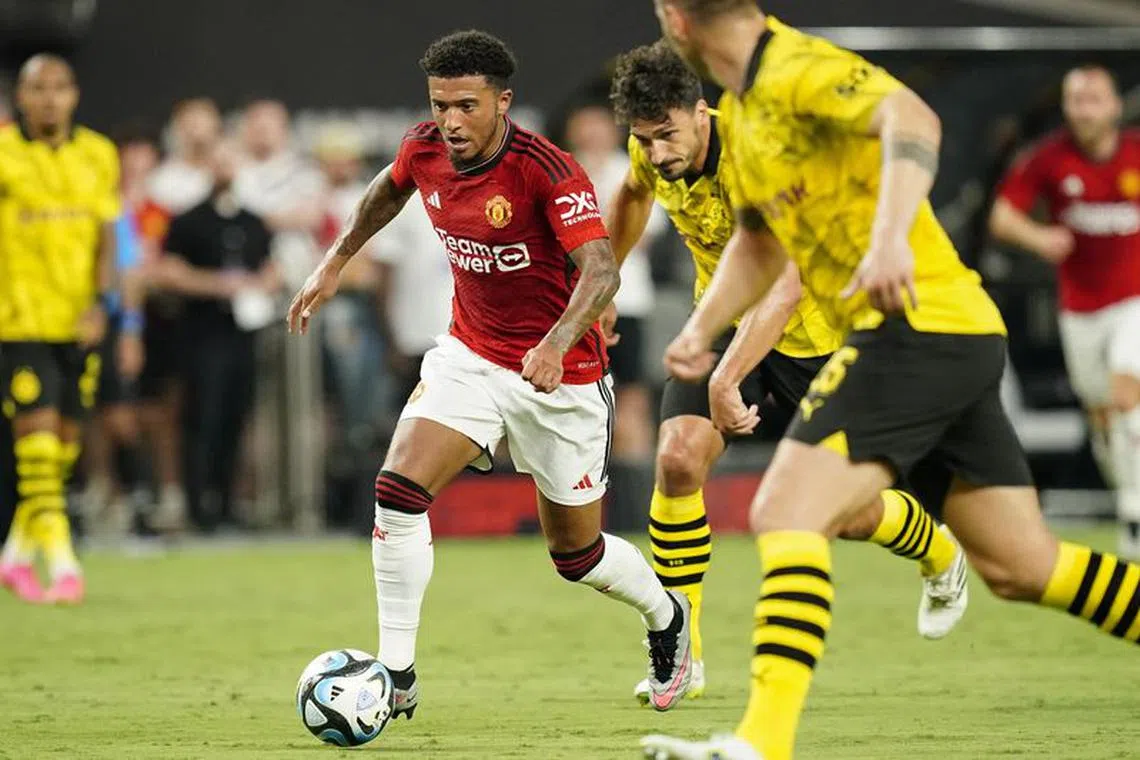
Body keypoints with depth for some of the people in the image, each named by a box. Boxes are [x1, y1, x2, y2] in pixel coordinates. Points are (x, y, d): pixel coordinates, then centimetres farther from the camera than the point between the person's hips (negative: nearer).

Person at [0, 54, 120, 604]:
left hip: (78, 323, 4)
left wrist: (99, 302, -3)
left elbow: (105, 238, 9)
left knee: (66, 440, 7)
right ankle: (61, 563, -16)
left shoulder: (97, 156, 7)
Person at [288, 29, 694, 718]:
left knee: (577, 555, 8)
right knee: (398, 490, -19)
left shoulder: (548, 170, -26)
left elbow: (601, 271, -35)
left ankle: (667, 616, 42)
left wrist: (557, 342, -51)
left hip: (559, 374, -4)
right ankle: (397, 678, -12)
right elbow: (390, 190, 19)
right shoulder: (424, 151, -7)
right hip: (471, 355, 5)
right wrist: (337, 261, 22)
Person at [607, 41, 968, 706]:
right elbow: (633, 195, 15)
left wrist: (726, 378, -54)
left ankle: (941, 557, 40)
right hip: (726, 322, 5)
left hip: (811, 333, -5)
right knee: (678, 458, -20)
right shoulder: (655, 153, -13)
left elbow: (783, 287, -45)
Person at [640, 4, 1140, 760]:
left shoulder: (798, 69, -13)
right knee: (1021, 567, 11)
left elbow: (911, 119, -31)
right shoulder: (740, 108, 18)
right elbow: (758, 241, 31)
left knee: (787, 514, -18)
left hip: (918, 324, -10)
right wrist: (702, 328, 17)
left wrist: (890, 238, -45)